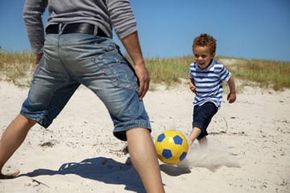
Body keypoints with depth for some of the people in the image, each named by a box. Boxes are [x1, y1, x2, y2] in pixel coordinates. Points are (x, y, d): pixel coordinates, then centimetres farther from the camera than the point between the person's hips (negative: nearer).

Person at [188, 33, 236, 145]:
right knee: (200, 132, 9)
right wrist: (191, 84, -3)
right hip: (198, 101, 6)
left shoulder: (218, 68, -15)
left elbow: (229, 78, 1)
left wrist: (233, 93, 14)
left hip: (212, 100, -6)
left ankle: (188, 142, -43)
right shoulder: (193, 67, -4)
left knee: (200, 119, -32)